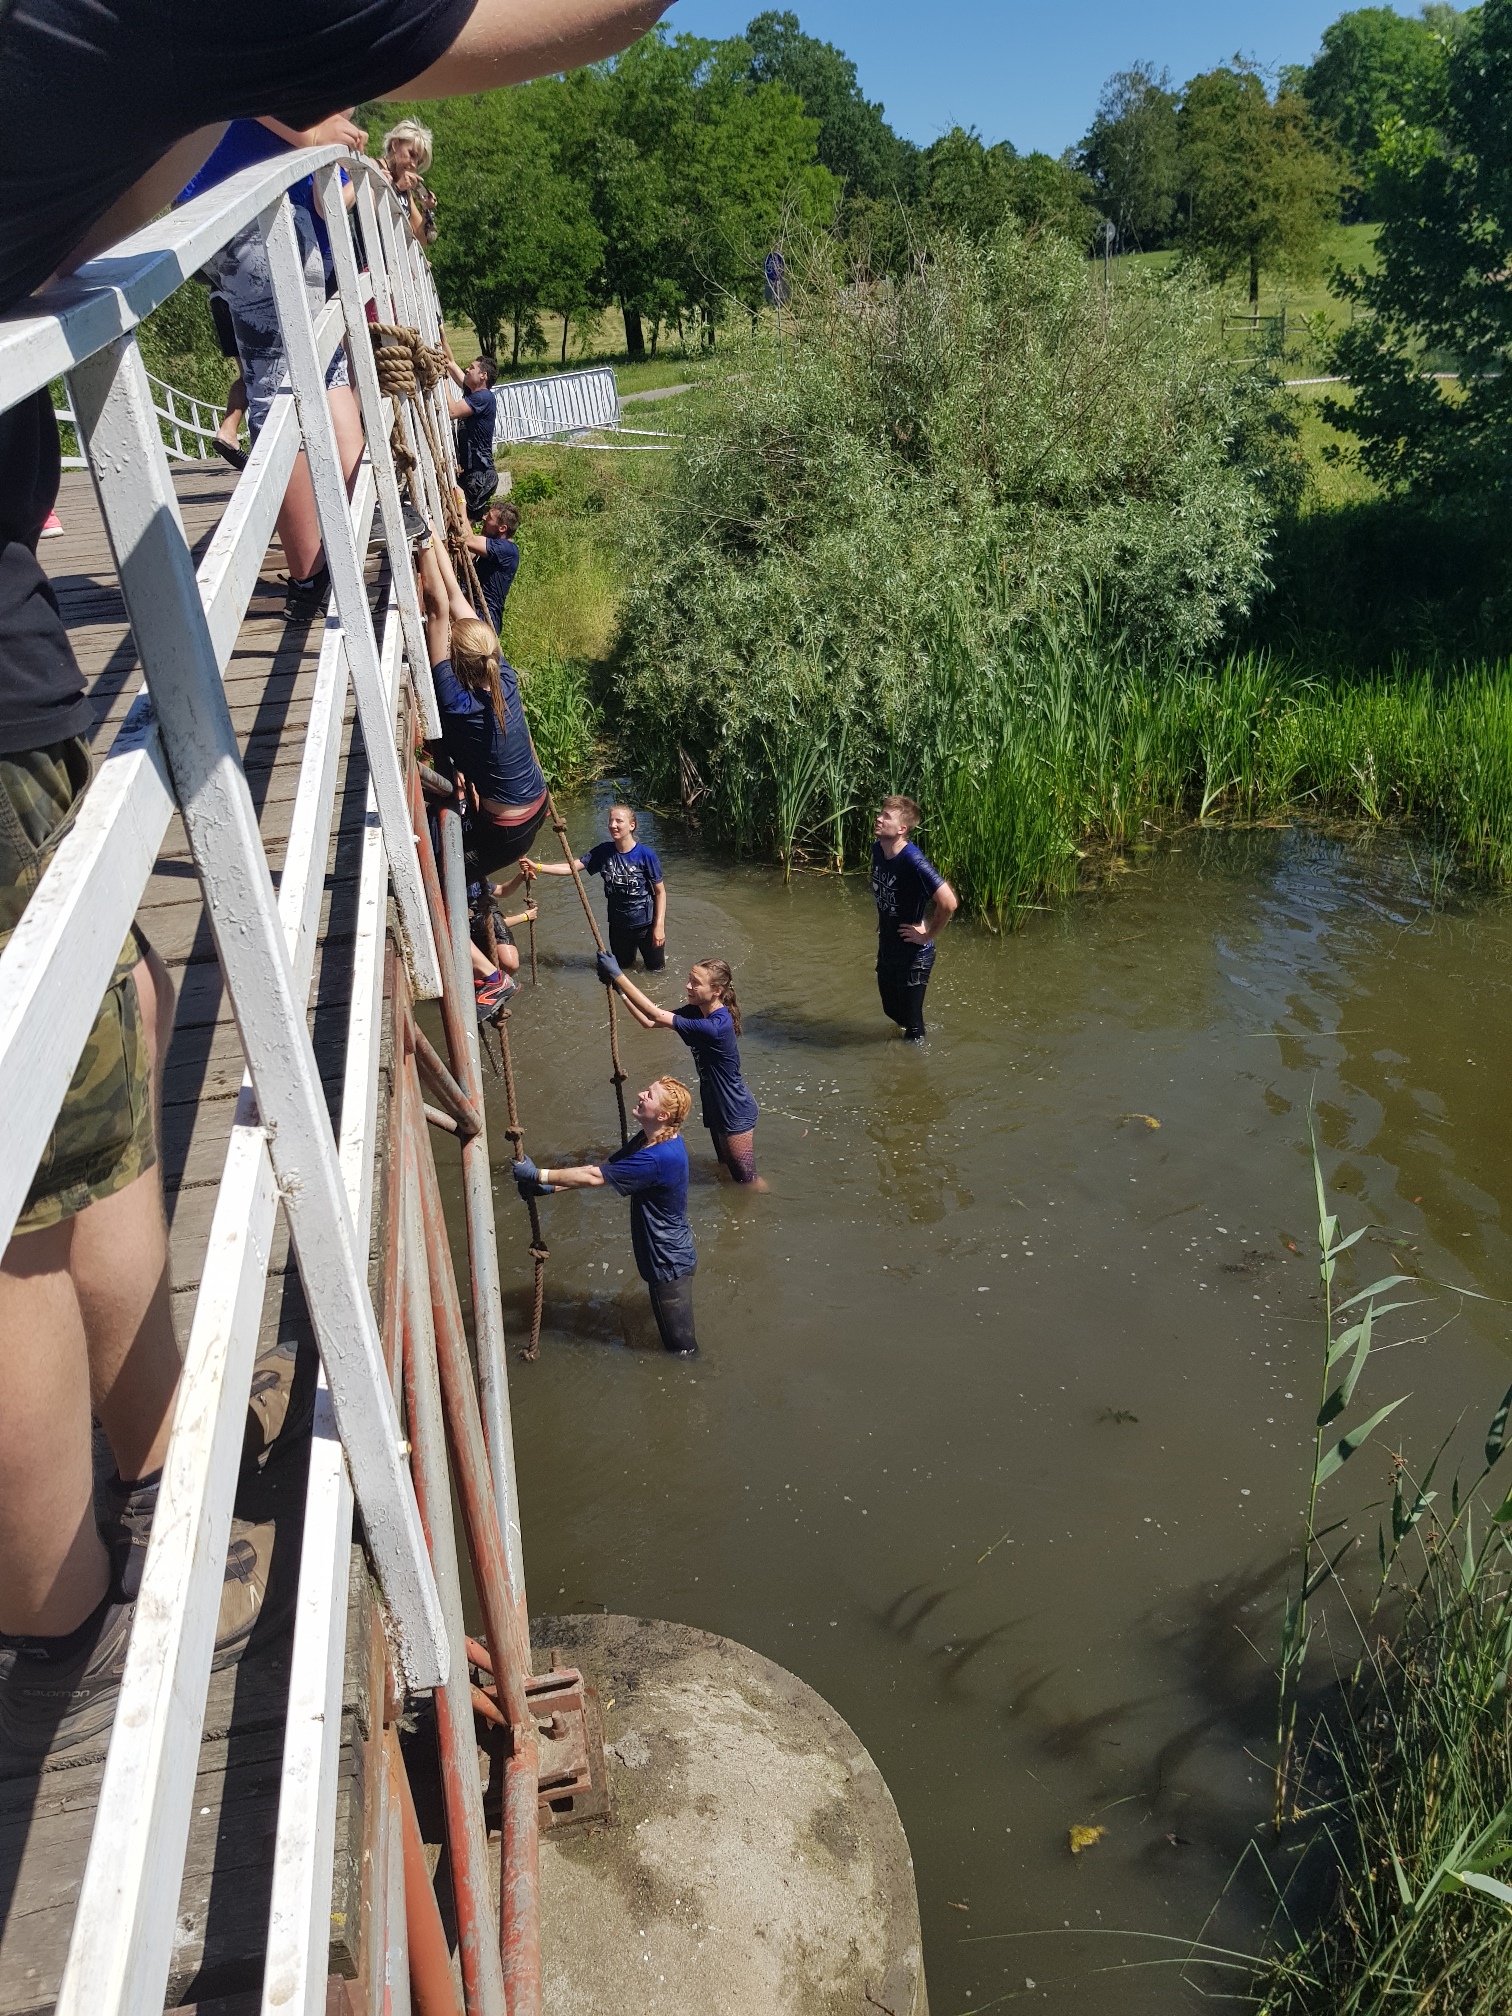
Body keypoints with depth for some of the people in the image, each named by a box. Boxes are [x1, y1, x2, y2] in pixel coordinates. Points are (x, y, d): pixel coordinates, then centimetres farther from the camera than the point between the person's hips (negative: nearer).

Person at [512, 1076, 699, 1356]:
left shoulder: (659, 1158, -33)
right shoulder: (650, 1140, -2)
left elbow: (594, 1177, -27)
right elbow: (601, 1168, 3)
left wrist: (537, 1176, -19)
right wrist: (551, 1187, -6)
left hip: (670, 1264, -9)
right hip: (666, 1257, 9)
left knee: (681, 1348, 11)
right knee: (670, 1334, 29)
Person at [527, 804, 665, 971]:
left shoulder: (645, 854, -18)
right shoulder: (604, 851, -8)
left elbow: (660, 892, -12)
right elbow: (572, 867, -13)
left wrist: (659, 925, -17)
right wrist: (538, 867, -25)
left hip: (646, 924, -4)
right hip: (618, 924, 4)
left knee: (655, 970, 13)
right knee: (623, 967, 25)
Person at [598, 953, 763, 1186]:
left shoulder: (716, 1027, -33)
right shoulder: (697, 1011, -5)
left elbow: (656, 1015, -34)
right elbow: (649, 1022, -4)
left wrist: (618, 976, -33)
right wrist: (618, 988, -16)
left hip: (736, 1113, -9)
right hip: (716, 1106, 9)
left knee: (746, 1180, 8)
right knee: (726, 1168, 25)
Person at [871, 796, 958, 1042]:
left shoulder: (913, 862, -29)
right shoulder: (877, 849, -5)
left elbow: (948, 902, -35)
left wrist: (928, 934, -22)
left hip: (913, 955, -8)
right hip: (886, 949, 8)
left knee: (911, 1019, 8)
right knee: (891, 1010, 25)